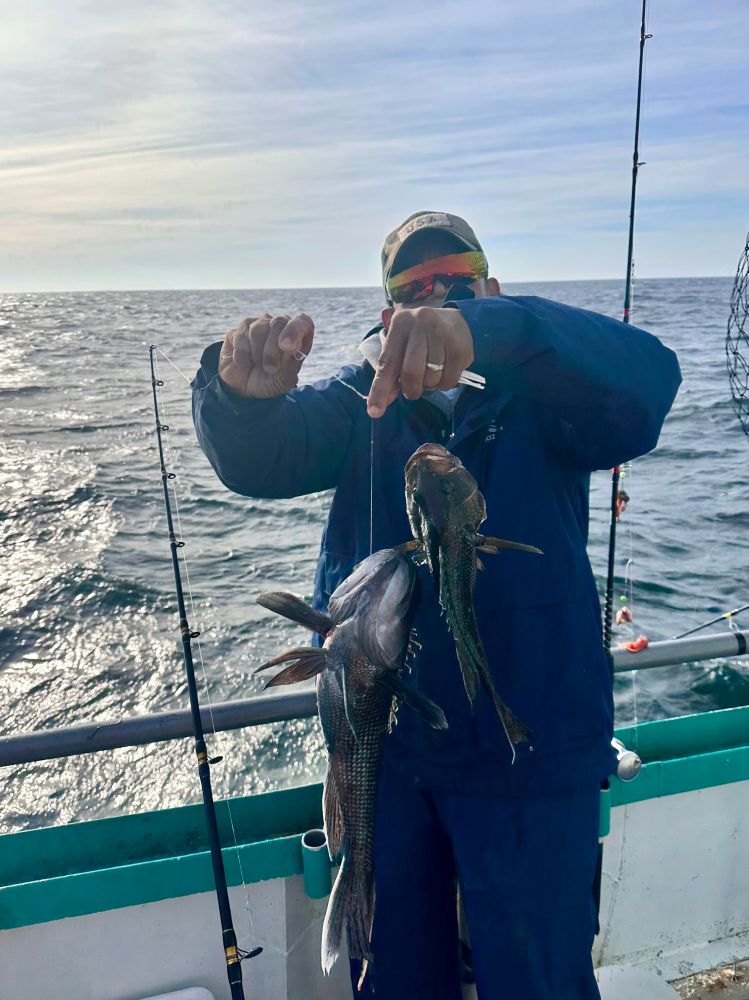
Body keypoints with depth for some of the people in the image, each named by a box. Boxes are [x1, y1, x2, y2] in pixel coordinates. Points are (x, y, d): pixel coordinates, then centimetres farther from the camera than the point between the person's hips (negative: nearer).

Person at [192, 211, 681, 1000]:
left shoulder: (538, 394, -5)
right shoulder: (361, 403, 2)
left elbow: (644, 383, -26)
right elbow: (259, 460, -13)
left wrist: (486, 332, -42)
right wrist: (241, 392, -36)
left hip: (527, 752, -2)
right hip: (381, 747, 3)